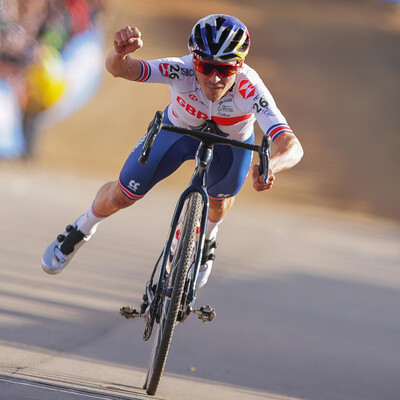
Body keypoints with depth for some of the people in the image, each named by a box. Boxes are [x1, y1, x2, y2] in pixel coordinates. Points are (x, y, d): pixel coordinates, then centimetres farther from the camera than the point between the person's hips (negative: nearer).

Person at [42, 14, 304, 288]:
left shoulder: (250, 90, -42)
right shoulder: (183, 70, -40)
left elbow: (292, 145, -52)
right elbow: (118, 68, -49)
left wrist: (270, 166, -74)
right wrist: (121, 52, -73)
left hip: (230, 143, 0)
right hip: (179, 130, 0)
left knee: (219, 200, -17)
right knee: (122, 196, 3)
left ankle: (207, 240, 20)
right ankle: (81, 230, 36)